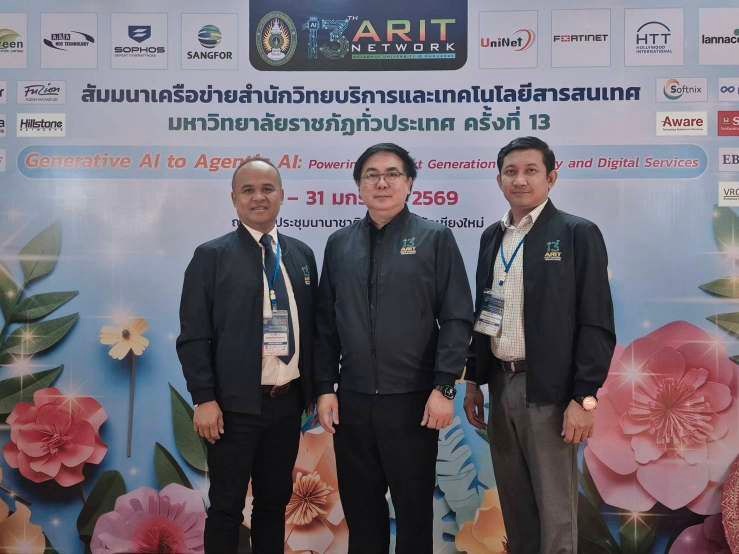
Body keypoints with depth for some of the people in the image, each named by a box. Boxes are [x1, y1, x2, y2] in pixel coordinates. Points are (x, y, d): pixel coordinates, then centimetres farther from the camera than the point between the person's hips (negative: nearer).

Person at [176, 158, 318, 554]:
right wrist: (205, 399, -13)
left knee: (275, 500, 15)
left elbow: (310, 326, 13)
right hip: (235, 404, -4)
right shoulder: (211, 256, -4)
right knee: (226, 506, 6)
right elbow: (193, 335, -7)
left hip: (287, 401, 4)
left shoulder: (302, 254, 10)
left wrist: (313, 388, 8)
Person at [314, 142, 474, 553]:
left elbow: (457, 318, -6)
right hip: (352, 401, 3)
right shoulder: (339, 244, 8)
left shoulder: (436, 239, -2)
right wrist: (325, 388, 4)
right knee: (360, 509, 13)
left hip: (412, 401, -3)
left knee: (415, 510, 9)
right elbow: (326, 323, 9)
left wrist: (444, 387, -12)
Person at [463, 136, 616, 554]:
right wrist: (474, 381, 13)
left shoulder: (578, 234, -7)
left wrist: (584, 398, -15)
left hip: (549, 389, -5)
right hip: (500, 385, 6)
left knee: (555, 507, 3)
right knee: (514, 503, 15)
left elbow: (596, 324, -10)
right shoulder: (492, 237, 11)